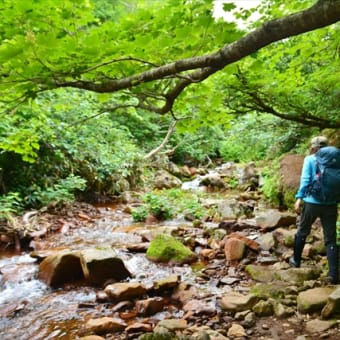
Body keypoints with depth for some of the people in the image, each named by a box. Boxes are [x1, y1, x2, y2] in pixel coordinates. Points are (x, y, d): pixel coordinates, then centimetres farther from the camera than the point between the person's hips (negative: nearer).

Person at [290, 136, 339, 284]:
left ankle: (296, 260, 35)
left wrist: (299, 198, -9)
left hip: (312, 202, -2)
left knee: (302, 232, 19)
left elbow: (305, 180, -10)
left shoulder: (310, 159, -2)